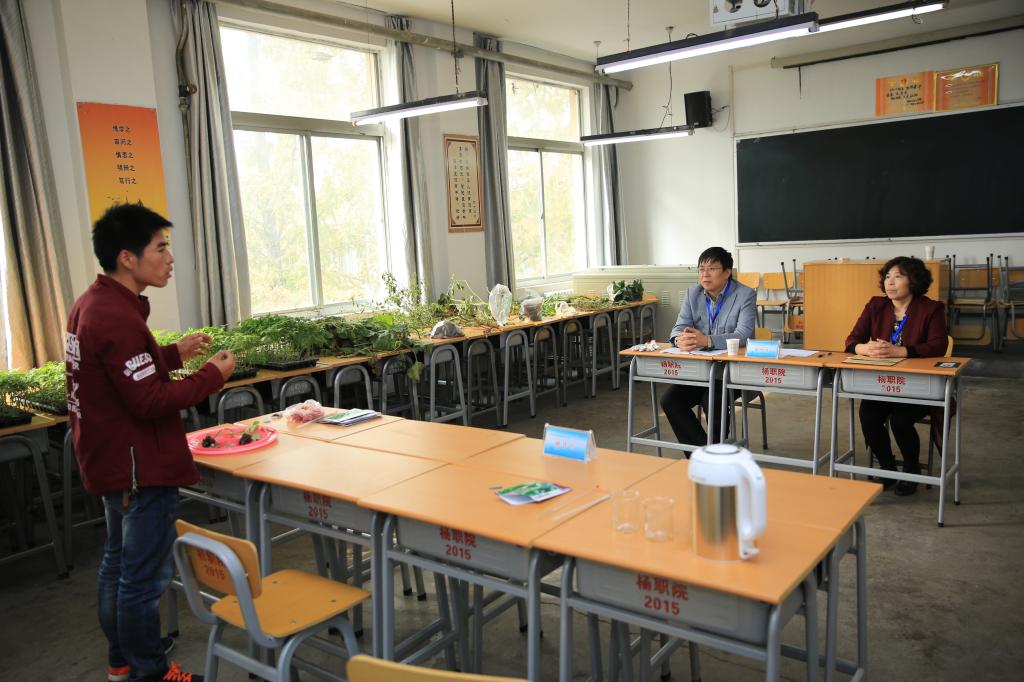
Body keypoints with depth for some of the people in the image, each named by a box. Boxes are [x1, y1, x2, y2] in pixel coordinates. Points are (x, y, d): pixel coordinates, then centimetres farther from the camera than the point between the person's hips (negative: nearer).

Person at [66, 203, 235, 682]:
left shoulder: (90, 304, 6)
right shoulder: (117, 318, -25)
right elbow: (151, 401, -25)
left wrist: (175, 353, 8)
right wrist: (212, 376, -15)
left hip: (112, 460, 11)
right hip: (140, 467, -11)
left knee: (117, 563, 22)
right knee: (144, 577, 4)